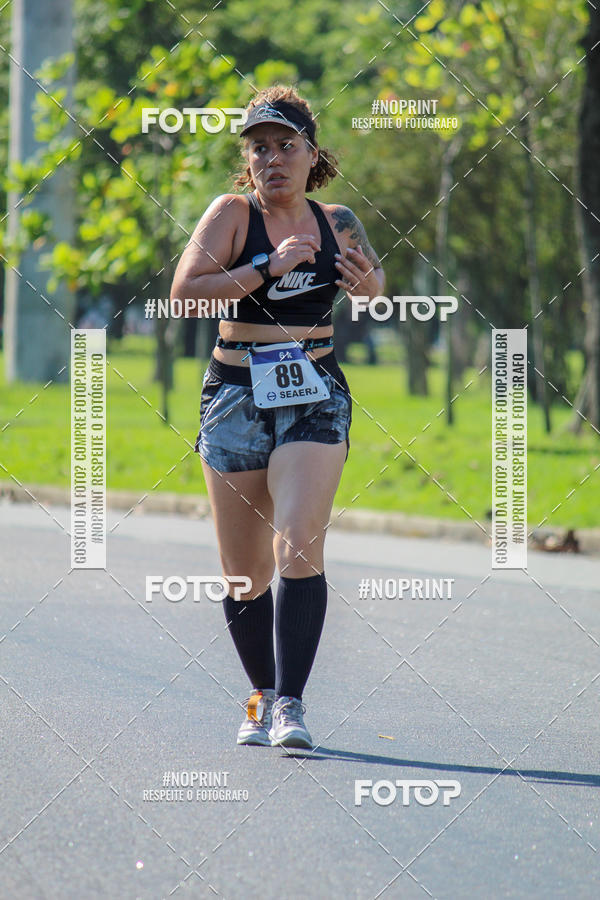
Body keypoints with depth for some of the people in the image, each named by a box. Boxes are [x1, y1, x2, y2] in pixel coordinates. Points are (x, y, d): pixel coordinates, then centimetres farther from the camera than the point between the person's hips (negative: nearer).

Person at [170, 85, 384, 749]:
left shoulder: (336, 223, 4)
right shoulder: (232, 213, -5)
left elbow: (372, 288, 19)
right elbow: (184, 290, -18)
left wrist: (368, 280, -5)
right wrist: (268, 270, -25)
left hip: (315, 399, 0)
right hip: (237, 395, 0)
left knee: (298, 548, -18)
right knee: (244, 570, 6)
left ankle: (290, 705, -18)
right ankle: (262, 696, 26)